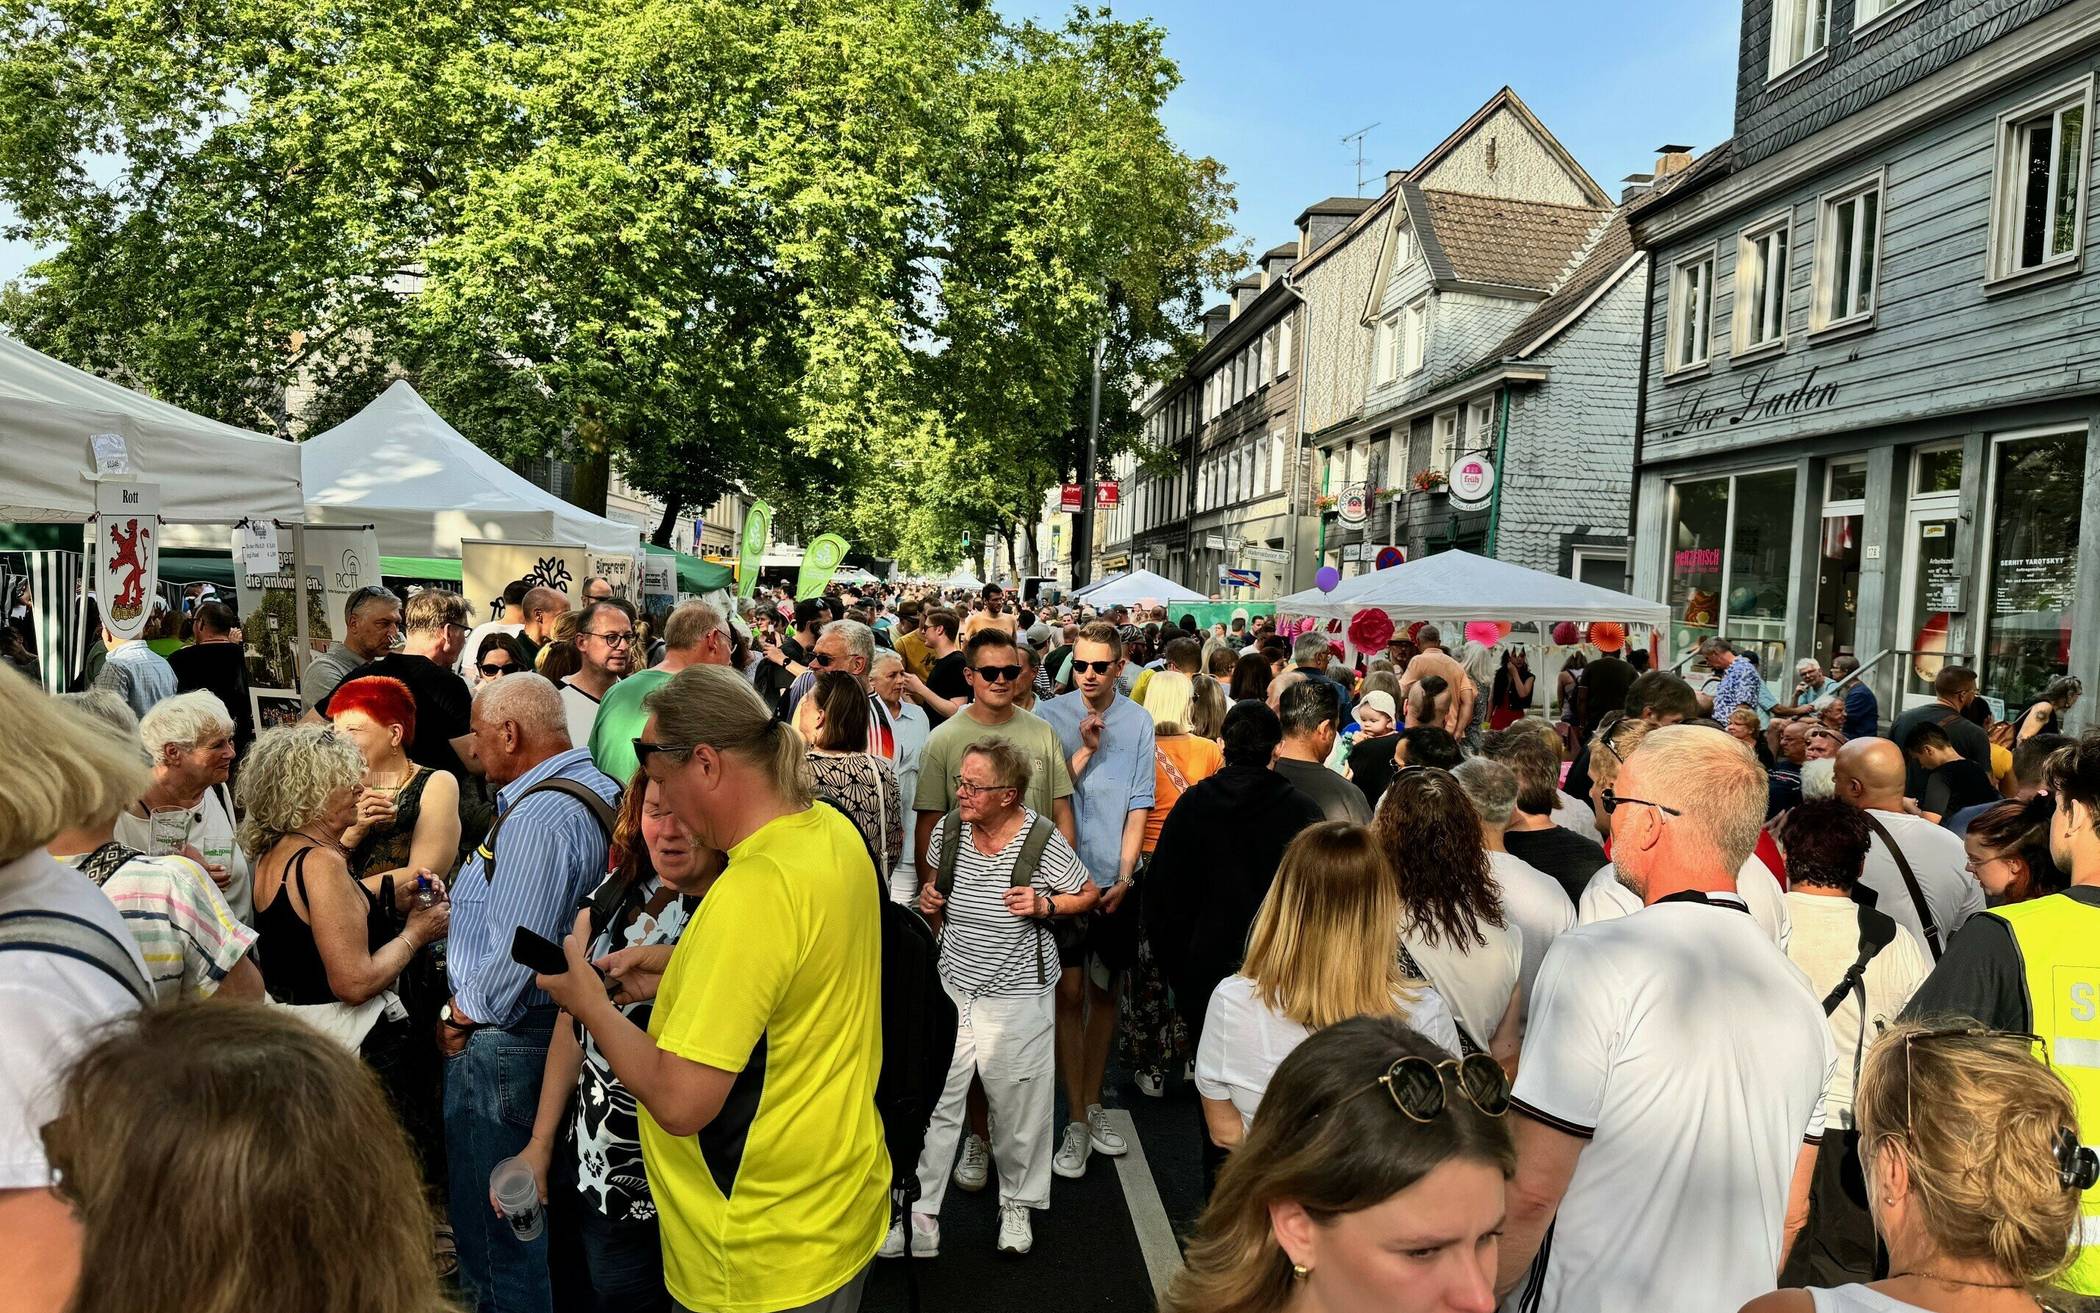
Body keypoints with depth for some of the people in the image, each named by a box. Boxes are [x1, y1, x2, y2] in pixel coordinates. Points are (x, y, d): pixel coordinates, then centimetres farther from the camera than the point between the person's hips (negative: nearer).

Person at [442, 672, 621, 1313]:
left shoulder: (536, 816, -26)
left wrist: (461, 1017, -12)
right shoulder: (595, 786, 5)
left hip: (502, 1038, -10)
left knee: (492, 1225, 9)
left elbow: (516, 952, -29)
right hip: (553, 1026, 10)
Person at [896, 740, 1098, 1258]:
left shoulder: (1043, 839, -15)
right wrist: (932, 901, -3)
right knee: (933, 1102, 2)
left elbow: (1089, 894, -1)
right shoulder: (948, 829, -2)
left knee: (1017, 1104, 9)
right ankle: (919, 1220, 16)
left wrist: (1045, 905, -18)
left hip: (1018, 996, -3)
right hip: (952, 986, 3)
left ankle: (1017, 1206, 33)